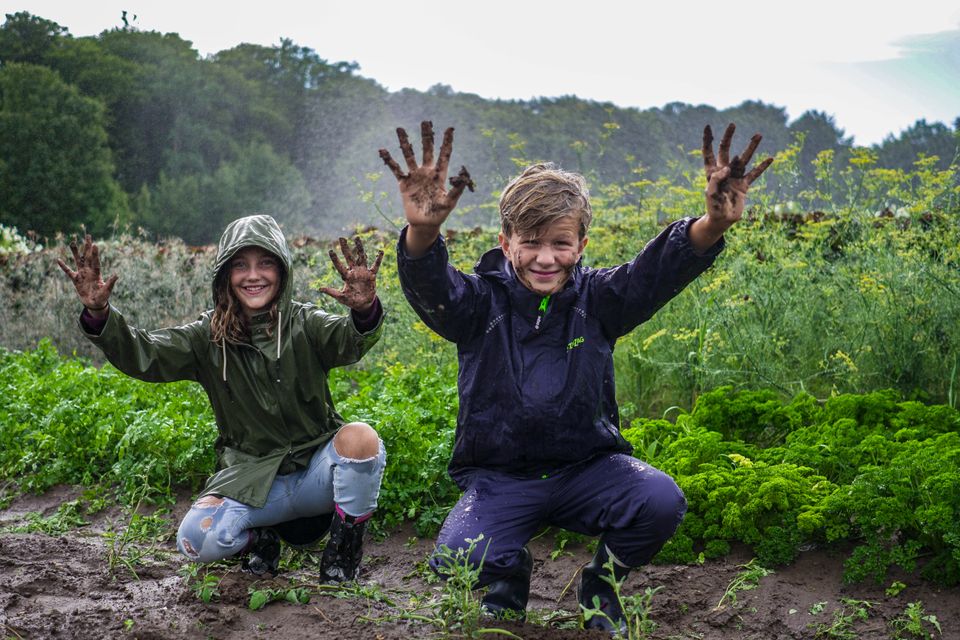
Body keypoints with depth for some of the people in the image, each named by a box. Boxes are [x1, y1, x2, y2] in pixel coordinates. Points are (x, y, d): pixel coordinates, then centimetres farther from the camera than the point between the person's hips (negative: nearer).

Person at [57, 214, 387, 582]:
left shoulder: (305, 325, -6)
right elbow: (144, 355, -12)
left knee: (359, 438, -33)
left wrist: (365, 312, -50)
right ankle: (261, 534, 9)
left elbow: (350, 341, -26)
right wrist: (99, 315, -30)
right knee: (196, 538, -26)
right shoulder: (209, 337, 0)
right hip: (251, 477, 1)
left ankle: (343, 549, -7)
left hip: (316, 467, -1)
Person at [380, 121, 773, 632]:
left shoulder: (598, 301, -4)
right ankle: (510, 575, 14)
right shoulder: (480, 303, -7)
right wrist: (421, 231, -53)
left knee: (661, 502, -28)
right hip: (499, 476, -1)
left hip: (587, 467, 1)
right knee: (457, 560, -27)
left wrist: (712, 225, -44)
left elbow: (658, 269, -21)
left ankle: (602, 581, 7)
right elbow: (430, 286, -28)